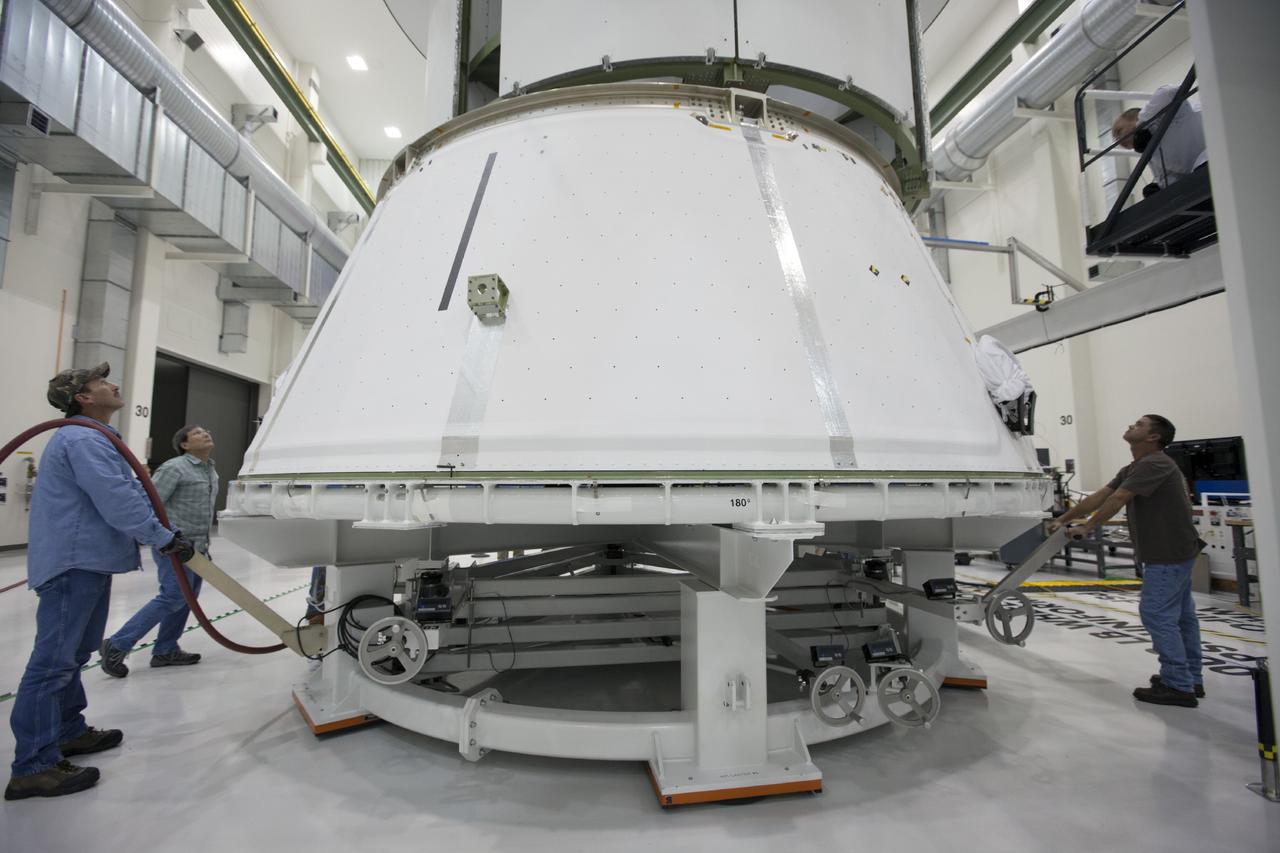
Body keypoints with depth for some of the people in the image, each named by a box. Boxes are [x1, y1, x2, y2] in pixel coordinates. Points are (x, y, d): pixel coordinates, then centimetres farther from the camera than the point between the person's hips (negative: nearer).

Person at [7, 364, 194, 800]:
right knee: (53, 660, -6)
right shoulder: (83, 441, -17)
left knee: (70, 656, 20)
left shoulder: (93, 439, 19)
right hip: (74, 564, -11)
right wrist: (165, 537, -18)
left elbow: (129, 492, 21)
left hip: (84, 562, 11)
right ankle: (34, 767, 0)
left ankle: (67, 732, 33)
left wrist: (164, 531, 16)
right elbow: (117, 502, -25)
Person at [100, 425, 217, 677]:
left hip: (197, 546, 9)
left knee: (187, 598, 10)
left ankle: (165, 650, 19)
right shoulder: (174, 468, -13)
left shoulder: (211, 471, 14)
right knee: (173, 597, -9)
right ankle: (116, 646, 3)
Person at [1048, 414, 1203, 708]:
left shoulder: (1154, 464, -18)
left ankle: (1178, 687, 0)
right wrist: (1062, 520, 7)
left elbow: (1117, 500, -22)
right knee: (1181, 614, 15)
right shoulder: (1132, 469, 13)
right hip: (1172, 552, 10)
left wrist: (1087, 528, -16)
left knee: (1157, 614, -8)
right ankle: (1191, 679, 25)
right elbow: (1099, 496, 10)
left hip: (1168, 554, -10)